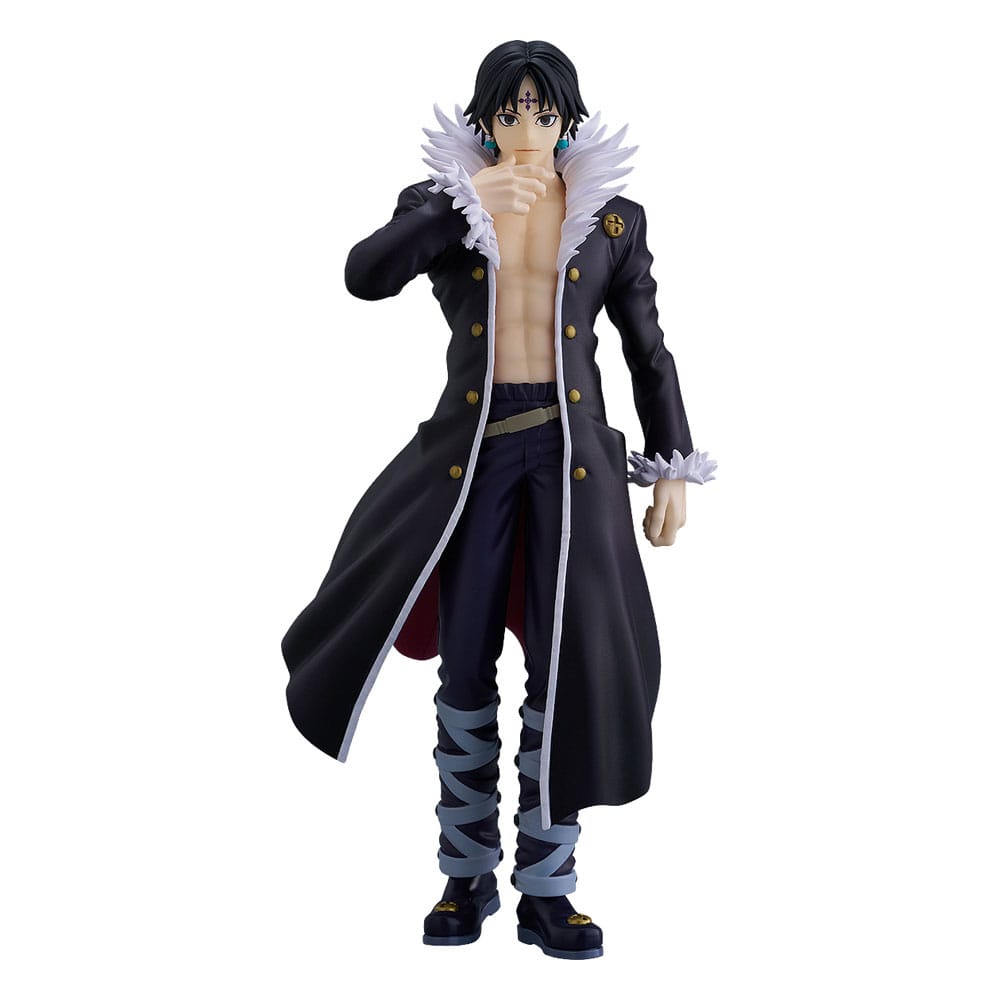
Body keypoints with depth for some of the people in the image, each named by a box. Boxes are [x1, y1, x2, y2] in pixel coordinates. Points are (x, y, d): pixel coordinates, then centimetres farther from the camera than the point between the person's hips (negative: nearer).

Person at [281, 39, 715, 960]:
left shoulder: (613, 218, 6)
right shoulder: (445, 201, 4)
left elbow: (649, 350, 9)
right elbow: (366, 276, -15)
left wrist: (673, 470, 5)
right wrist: (463, 204, -24)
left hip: (572, 452, 0)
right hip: (471, 448, 0)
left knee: (571, 665, -2)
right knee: (465, 665, 4)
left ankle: (546, 891, 11)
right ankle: (468, 878, 20)